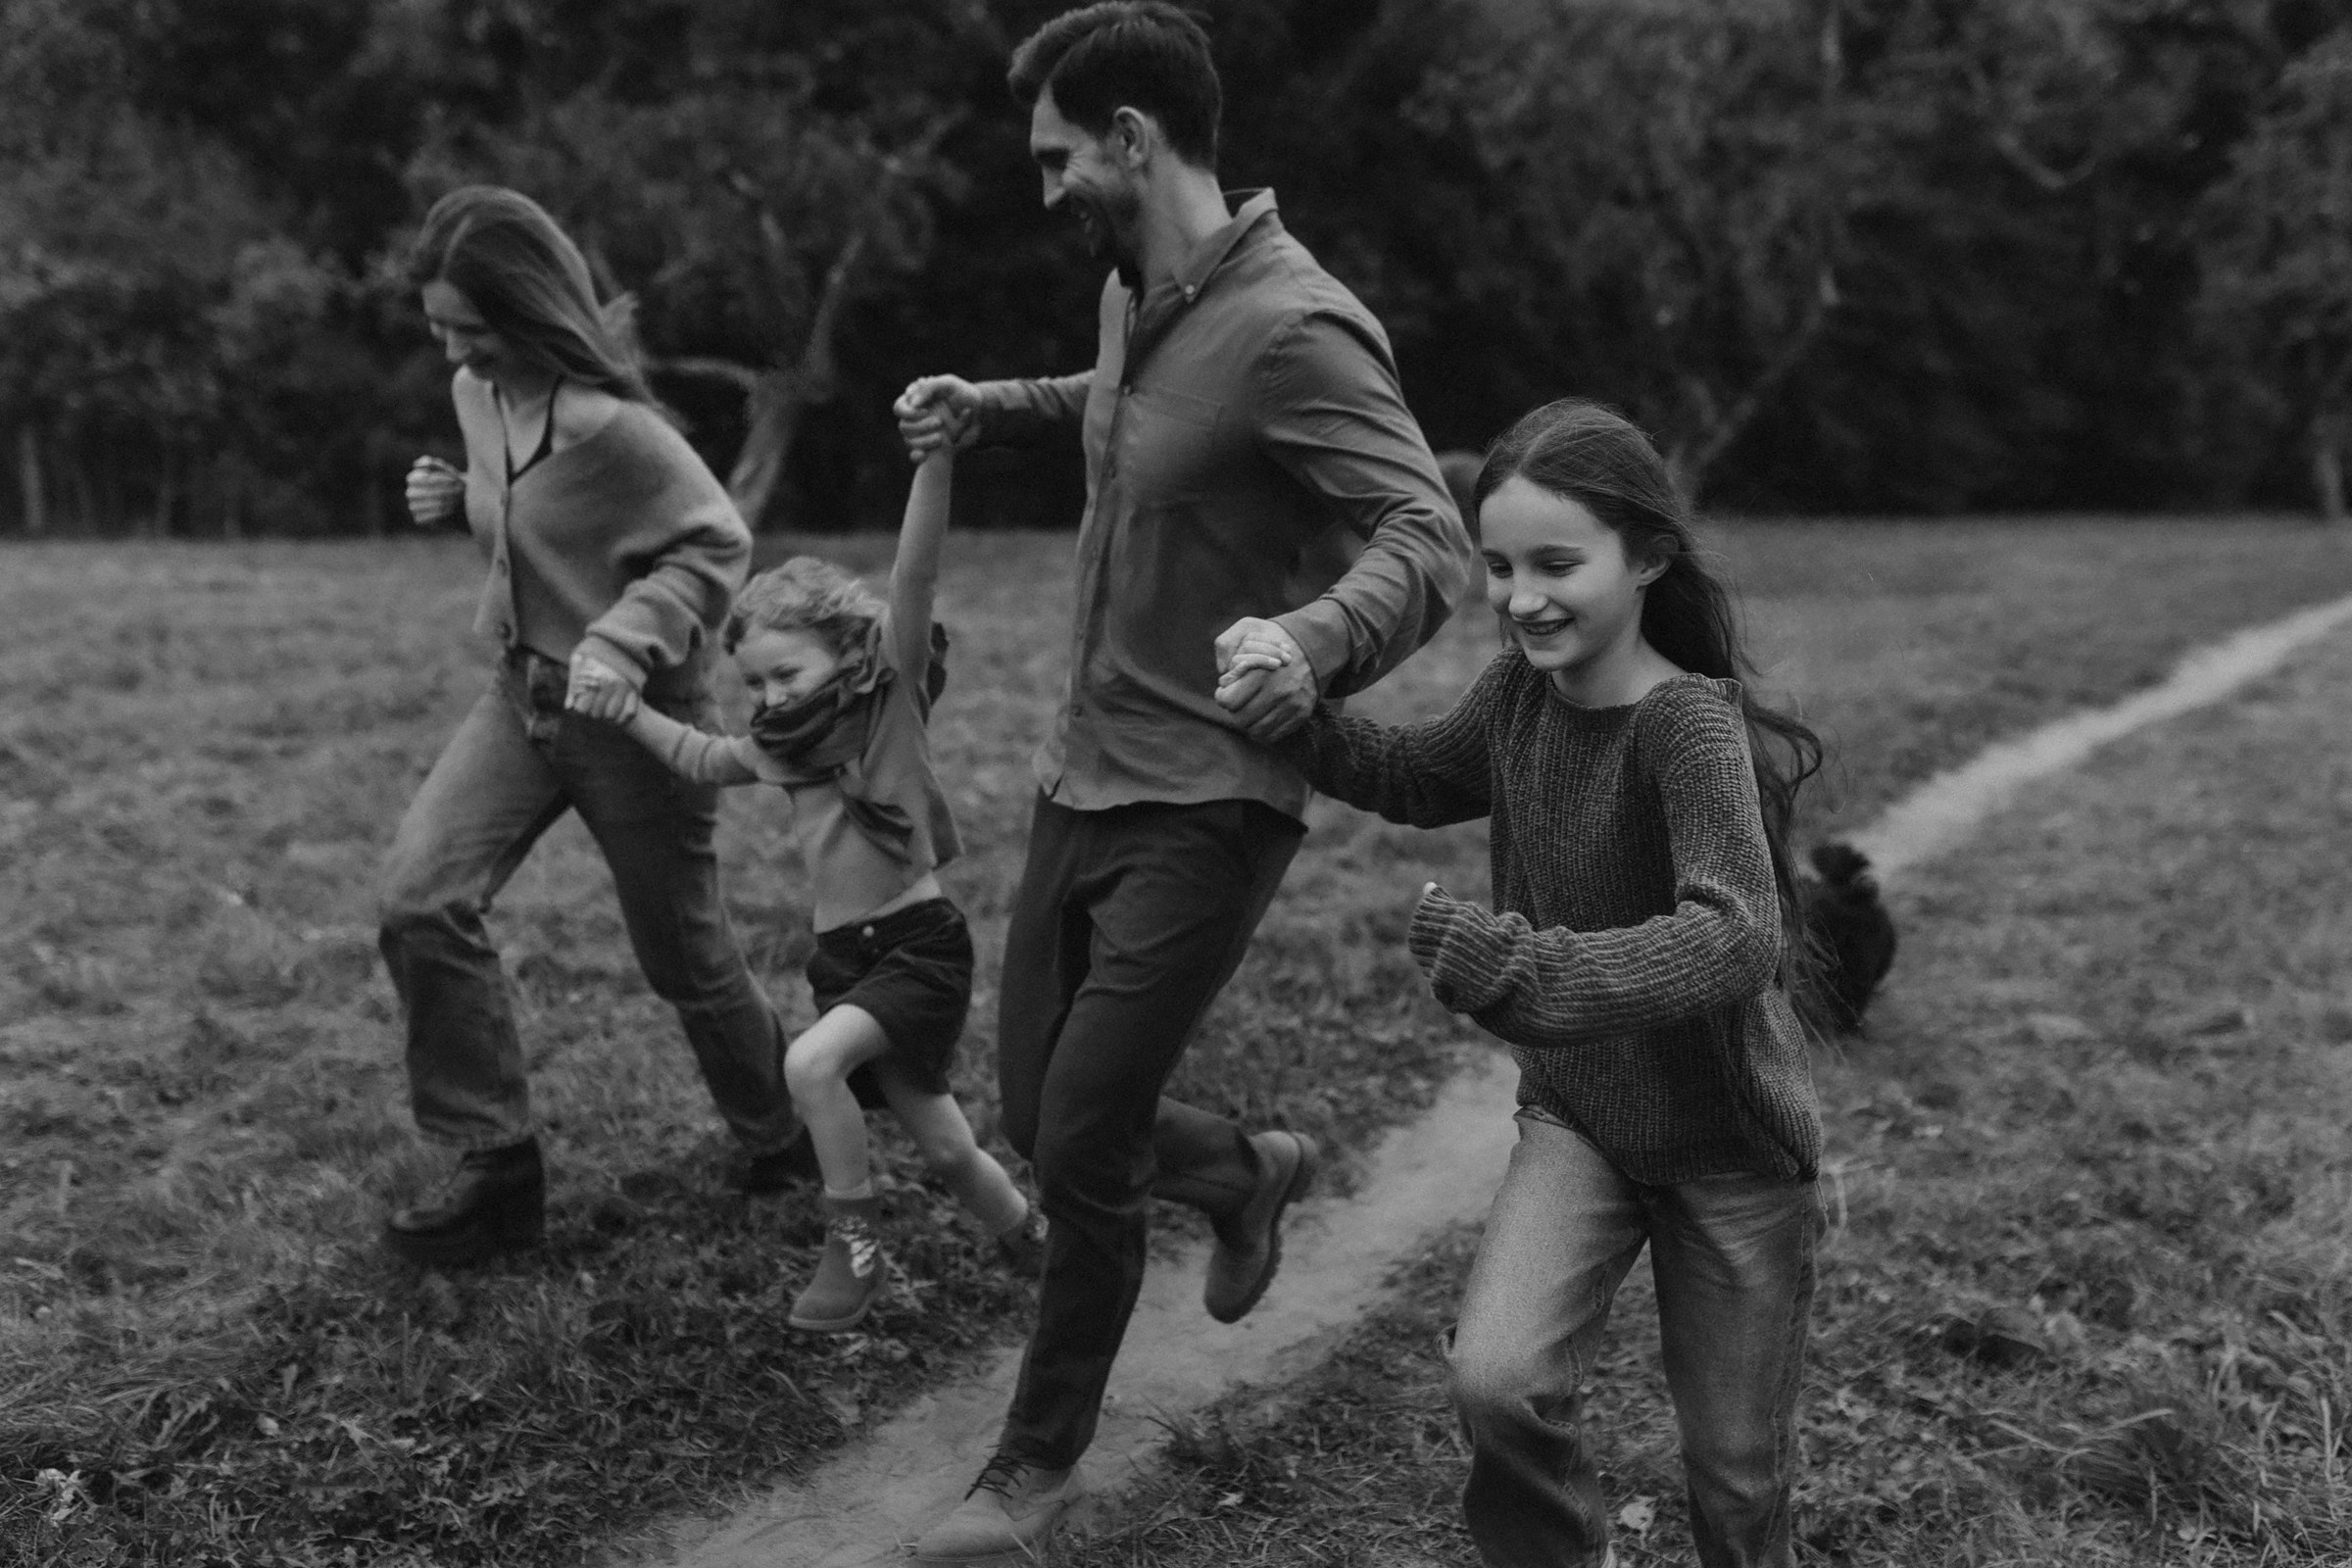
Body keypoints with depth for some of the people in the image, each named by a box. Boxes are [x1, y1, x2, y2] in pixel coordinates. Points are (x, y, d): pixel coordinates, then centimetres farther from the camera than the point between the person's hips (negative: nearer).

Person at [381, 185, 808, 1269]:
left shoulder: (609, 425, -22)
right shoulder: (474, 393, 2)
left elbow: (718, 546, -16)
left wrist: (627, 639, -29)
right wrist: (457, 502, -3)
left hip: (634, 711, -7)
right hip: (521, 693, 7)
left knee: (682, 955, 7)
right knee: (419, 899, -11)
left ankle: (780, 1136, 35)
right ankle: (497, 1171, 0)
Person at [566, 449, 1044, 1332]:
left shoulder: (893, 698, -9)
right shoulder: (779, 748, 8)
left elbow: (914, 580, -23)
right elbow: (700, 759, 28)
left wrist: (935, 458, -34)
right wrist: (626, 710, 14)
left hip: (921, 942, -7)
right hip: (841, 954, 7)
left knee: (811, 1063, -25)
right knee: (945, 1150, 11)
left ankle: (855, 1250, -7)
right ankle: (1032, 1245, 36)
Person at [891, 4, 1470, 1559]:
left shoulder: (1292, 328, -21)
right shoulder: (1133, 290, 7)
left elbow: (1432, 540, -28)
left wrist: (1317, 637, -48)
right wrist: (1001, 406, 17)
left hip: (1206, 805, -8)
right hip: (1082, 774, 8)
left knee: (1082, 1149, -3)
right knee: (1041, 1118, 14)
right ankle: (1249, 1172, 44)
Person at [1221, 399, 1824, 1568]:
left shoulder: (1687, 721, -25)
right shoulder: (1521, 689, -6)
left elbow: (1736, 938, -38)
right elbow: (1416, 780, 14)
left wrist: (1526, 967, -49)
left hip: (1728, 1145, -4)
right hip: (1575, 1119, 4)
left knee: (1734, 1472, 10)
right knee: (1495, 1381, -18)